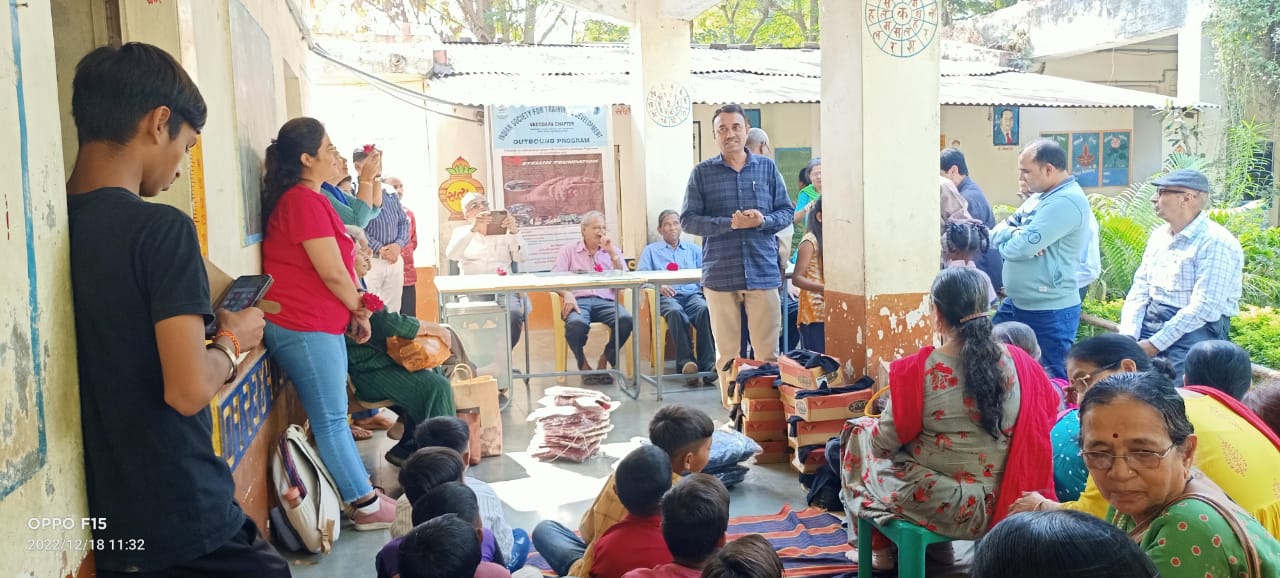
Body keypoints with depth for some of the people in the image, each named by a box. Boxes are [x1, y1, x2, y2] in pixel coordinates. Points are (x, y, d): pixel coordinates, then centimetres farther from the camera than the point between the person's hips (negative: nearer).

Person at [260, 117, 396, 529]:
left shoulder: (308, 199, 16)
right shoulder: (305, 201, -17)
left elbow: (335, 267, 20)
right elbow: (333, 273, -18)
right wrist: (361, 312, -3)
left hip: (322, 324, 10)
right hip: (304, 328, -10)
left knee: (332, 414, 14)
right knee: (331, 418, -3)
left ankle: (361, 492, 22)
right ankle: (369, 506, 4)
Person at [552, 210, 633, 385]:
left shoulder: (612, 251, 20)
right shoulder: (569, 250, 15)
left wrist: (612, 253, 0)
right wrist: (567, 295, -19)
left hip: (606, 301, 2)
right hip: (579, 300, -2)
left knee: (626, 319, -32)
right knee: (576, 323, -38)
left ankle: (604, 363, -9)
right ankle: (583, 365, -9)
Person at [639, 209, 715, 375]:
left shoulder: (694, 249, 27)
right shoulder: (651, 250, 21)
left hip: (693, 294, 2)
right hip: (667, 296, -1)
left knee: (704, 309, -34)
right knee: (675, 312, -38)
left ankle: (707, 363, -38)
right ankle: (686, 361, -38)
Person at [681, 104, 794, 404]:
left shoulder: (767, 167, 9)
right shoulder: (702, 172, 4)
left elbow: (787, 212, 11)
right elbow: (688, 219, 0)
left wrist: (764, 221, -11)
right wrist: (730, 224, -14)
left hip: (763, 272, 1)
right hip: (720, 274, -1)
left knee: (768, 351, 2)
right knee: (726, 353, 6)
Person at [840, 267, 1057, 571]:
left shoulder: (918, 370, -20)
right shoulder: (1018, 362, -9)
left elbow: (885, 443, -10)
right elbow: (1048, 410, 11)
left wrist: (872, 428, 13)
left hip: (936, 505, -5)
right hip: (997, 503, 5)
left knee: (860, 431, 20)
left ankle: (880, 550, 32)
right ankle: (939, 546, 35)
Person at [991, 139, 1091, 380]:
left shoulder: (1066, 202, -20)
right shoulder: (1042, 196, 12)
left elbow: (1019, 248, -26)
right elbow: (997, 231, 8)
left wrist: (1006, 233, -3)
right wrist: (1018, 234, -14)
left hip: (1049, 312, -10)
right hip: (1017, 303, 10)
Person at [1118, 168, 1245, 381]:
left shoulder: (1216, 243, -15)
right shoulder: (1158, 235, 11)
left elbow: (1204, 308, -21)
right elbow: (1139, 289, 8)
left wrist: (1155, 344, -20)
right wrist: (1128, 336, -7)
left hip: (1195, 330, -7)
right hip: (1151, 322, 7)